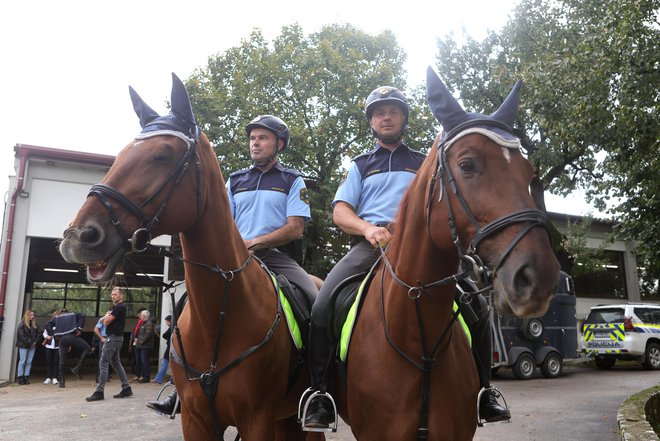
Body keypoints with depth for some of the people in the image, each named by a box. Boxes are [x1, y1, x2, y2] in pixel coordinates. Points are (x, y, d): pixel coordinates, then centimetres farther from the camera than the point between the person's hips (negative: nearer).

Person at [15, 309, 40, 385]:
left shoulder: (35, 324, 10)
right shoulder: (22, 324, -6)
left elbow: (38, 333, 11)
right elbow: (22, 335, -12)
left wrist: (35, 342, -2)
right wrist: (29, 342, -14)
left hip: (32, 345, 5)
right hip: (24, 345, -5)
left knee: (29, 362, 4)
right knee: (22, 361, -4)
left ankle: (26, 377, 8)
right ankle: (20, 378, 0)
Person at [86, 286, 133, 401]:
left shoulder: (119, 307, -14)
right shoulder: (116, 307, 20)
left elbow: (107, 321, -15)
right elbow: (104, 321, 20)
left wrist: (107, 316, 4)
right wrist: (107, 316, 0)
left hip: (113, 338, -11)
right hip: (116, 337, 11)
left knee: (103, 364, -9)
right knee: (116, 363, 13)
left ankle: (99, 392, -8)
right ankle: (126, 388, 14)